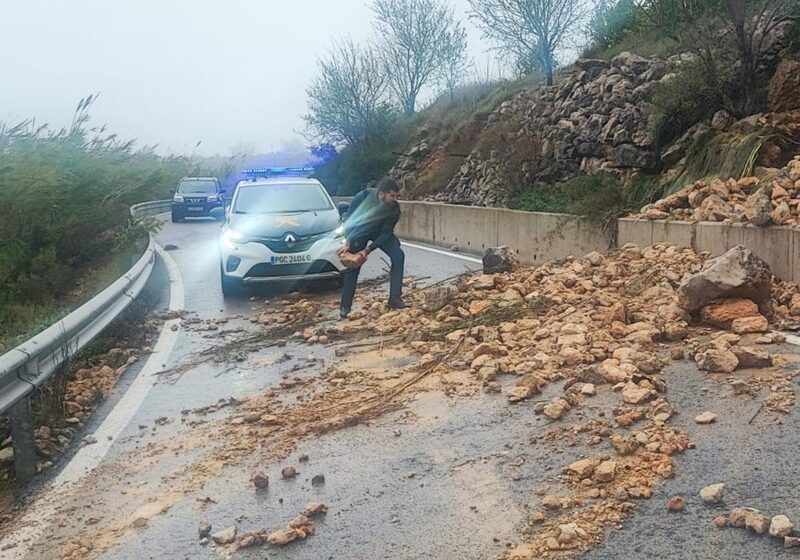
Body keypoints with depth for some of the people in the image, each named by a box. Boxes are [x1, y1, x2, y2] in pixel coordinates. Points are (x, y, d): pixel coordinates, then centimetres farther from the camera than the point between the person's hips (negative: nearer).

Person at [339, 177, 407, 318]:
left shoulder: (394, 209, -27)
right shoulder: (364, 196, -32)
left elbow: (385, 233, -22)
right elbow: (349, 217, -19)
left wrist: (368, 250, -31)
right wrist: (347, 242, -27)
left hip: (380, 233, 2)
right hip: (359, 232, -2)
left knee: (398, 256, -17)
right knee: (353, 266, -5)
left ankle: (395, 298, -13)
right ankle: (345, 306, 6)